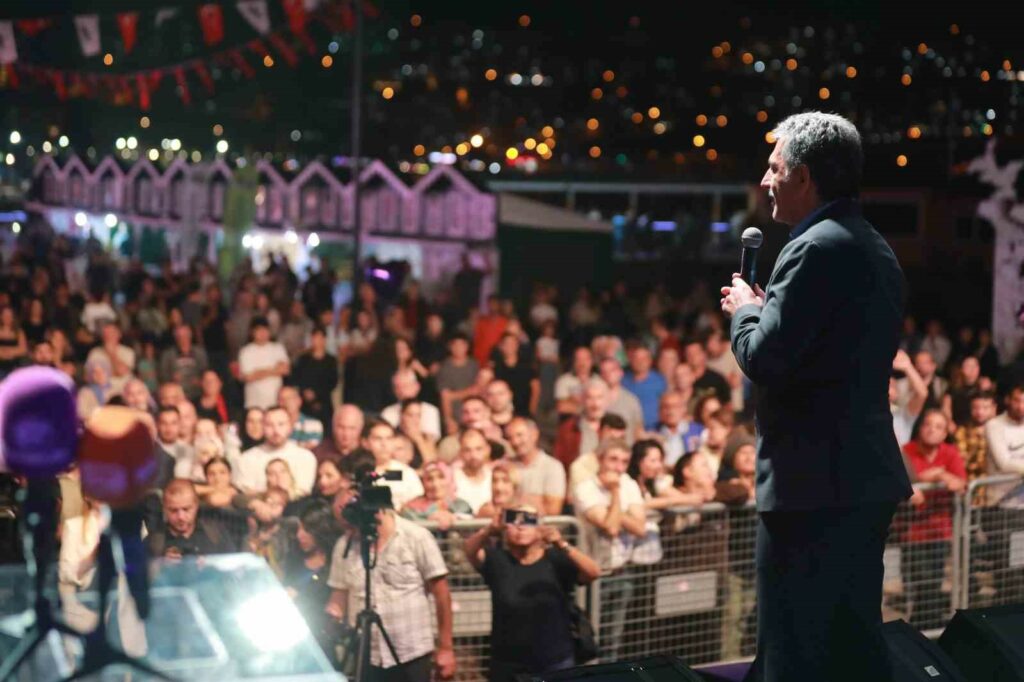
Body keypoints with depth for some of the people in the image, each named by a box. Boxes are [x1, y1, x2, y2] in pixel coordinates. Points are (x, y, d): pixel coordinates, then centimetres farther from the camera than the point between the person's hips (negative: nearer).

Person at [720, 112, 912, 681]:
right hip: (870, 478, 10)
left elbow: (764, 360, -21)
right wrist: (766, 311, 13)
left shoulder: (815, 250, -16)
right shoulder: (876, 250, 16)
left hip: (813, 485, -10)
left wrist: (745, 309, -1)